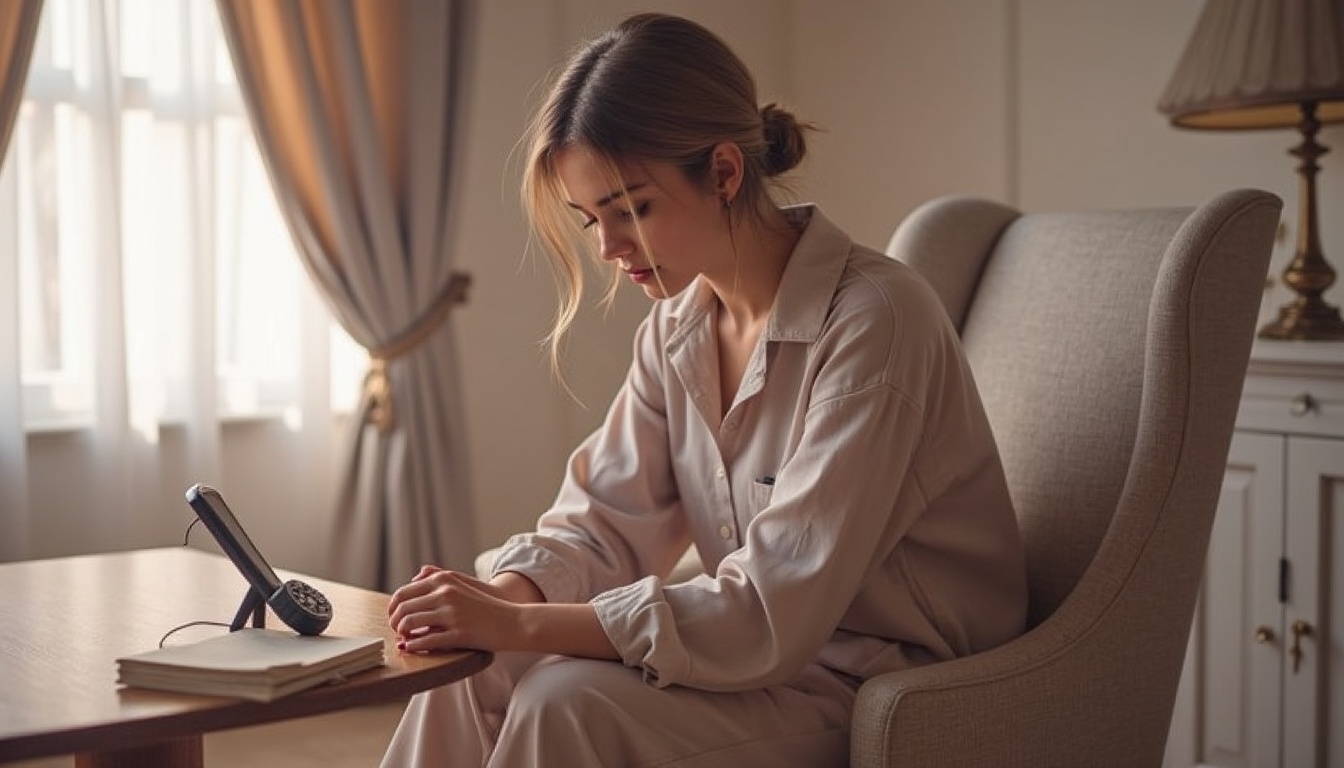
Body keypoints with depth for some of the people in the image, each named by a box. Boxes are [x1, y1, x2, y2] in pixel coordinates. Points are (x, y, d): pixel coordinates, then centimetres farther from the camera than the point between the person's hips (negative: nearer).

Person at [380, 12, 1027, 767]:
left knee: (571, 702, -25)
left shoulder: (873, 319, -23)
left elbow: (773, 611, -26)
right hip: (773, 647, 7)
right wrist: (503, 596, -19)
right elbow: (604, 523, 3)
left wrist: (520, 625, -28)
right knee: (474, 671, -12)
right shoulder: (678, 324, 2)